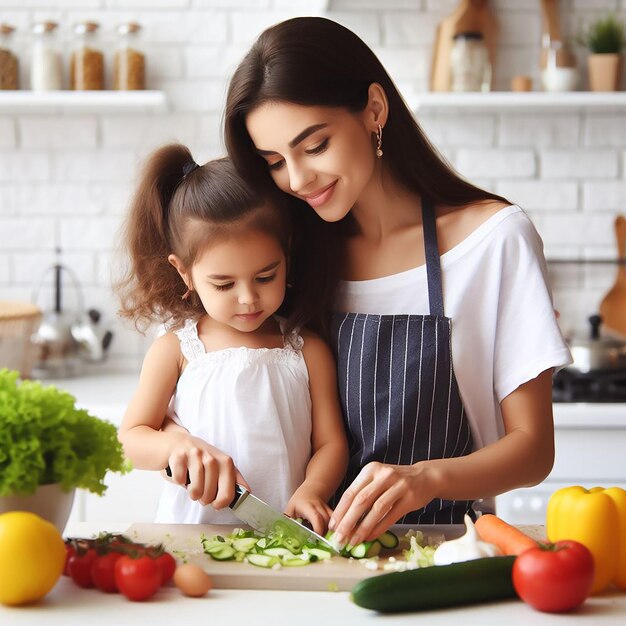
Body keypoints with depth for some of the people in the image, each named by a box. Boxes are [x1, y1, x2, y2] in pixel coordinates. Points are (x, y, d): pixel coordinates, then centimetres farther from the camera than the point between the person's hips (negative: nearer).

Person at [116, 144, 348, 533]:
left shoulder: (308, 352, 6)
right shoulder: (176, 351, 4)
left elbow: (330, 443, 5)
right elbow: (131, 437, 6)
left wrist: (311, 492, -16)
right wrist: (178, 445, -15)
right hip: (190, 539, 1)